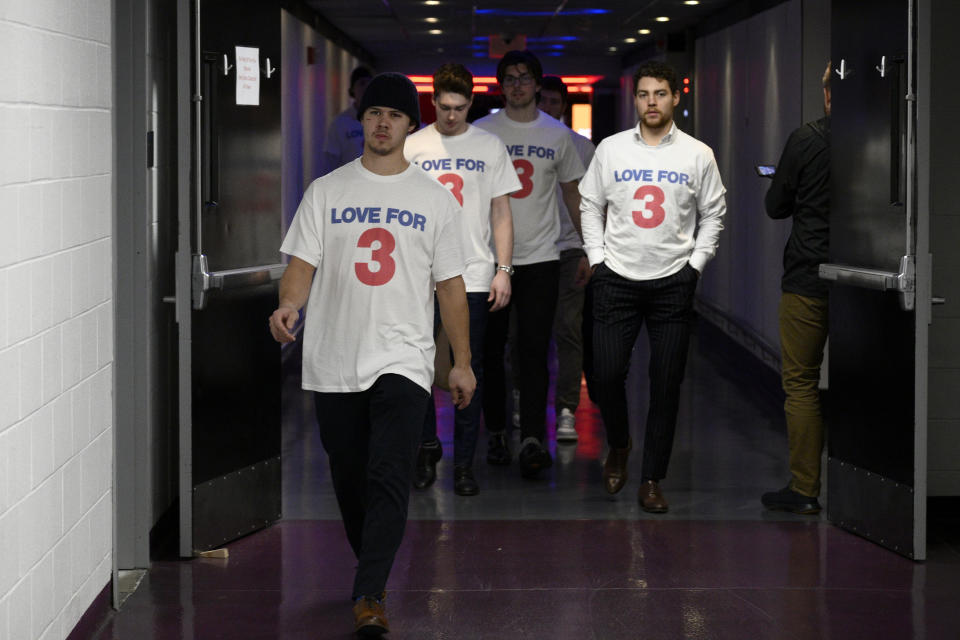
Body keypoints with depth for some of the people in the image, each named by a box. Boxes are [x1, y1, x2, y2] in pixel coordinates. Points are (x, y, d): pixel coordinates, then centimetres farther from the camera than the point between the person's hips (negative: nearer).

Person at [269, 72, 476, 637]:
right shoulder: (327, 192, 7)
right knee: (350, 479, 10)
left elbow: (450, 284, 9)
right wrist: (289, 304, -22)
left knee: (390, 479, -14)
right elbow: (303, 262, 0)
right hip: (335, 360, 2)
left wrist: (462, 362, 7)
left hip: (403, 360, -2)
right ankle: (372, 565, 31)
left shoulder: (436, 199, 7)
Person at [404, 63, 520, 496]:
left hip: (473, 276, -1)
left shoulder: (490, 146, 5)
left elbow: (501, 213, 6)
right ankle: (427, 449, 21)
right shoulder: (412, 147, 5)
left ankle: (464, 462, 8)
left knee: (470, 370, 0)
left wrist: (503, 270, -2)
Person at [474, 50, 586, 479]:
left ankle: (532, 440, -14)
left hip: (540, 256, 0)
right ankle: (496, 434, 18)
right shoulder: (480, 132, 3)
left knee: (534, 351, -9)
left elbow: (572, 192, 15)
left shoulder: (558, 135, 6)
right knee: (491, 350, 6)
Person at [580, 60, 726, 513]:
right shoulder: (611, 149, 4)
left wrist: (696, 264, 2)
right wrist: (597, 257, 2)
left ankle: (652, 478, 10)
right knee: (607, 373, -4)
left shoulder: (697, 154, 2)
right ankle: (618, 446, 26)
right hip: (617, 277, 0)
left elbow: (713, 214, 10)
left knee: (666, 382, 0)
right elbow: (590, 204, 11)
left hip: (673, 283, 0)